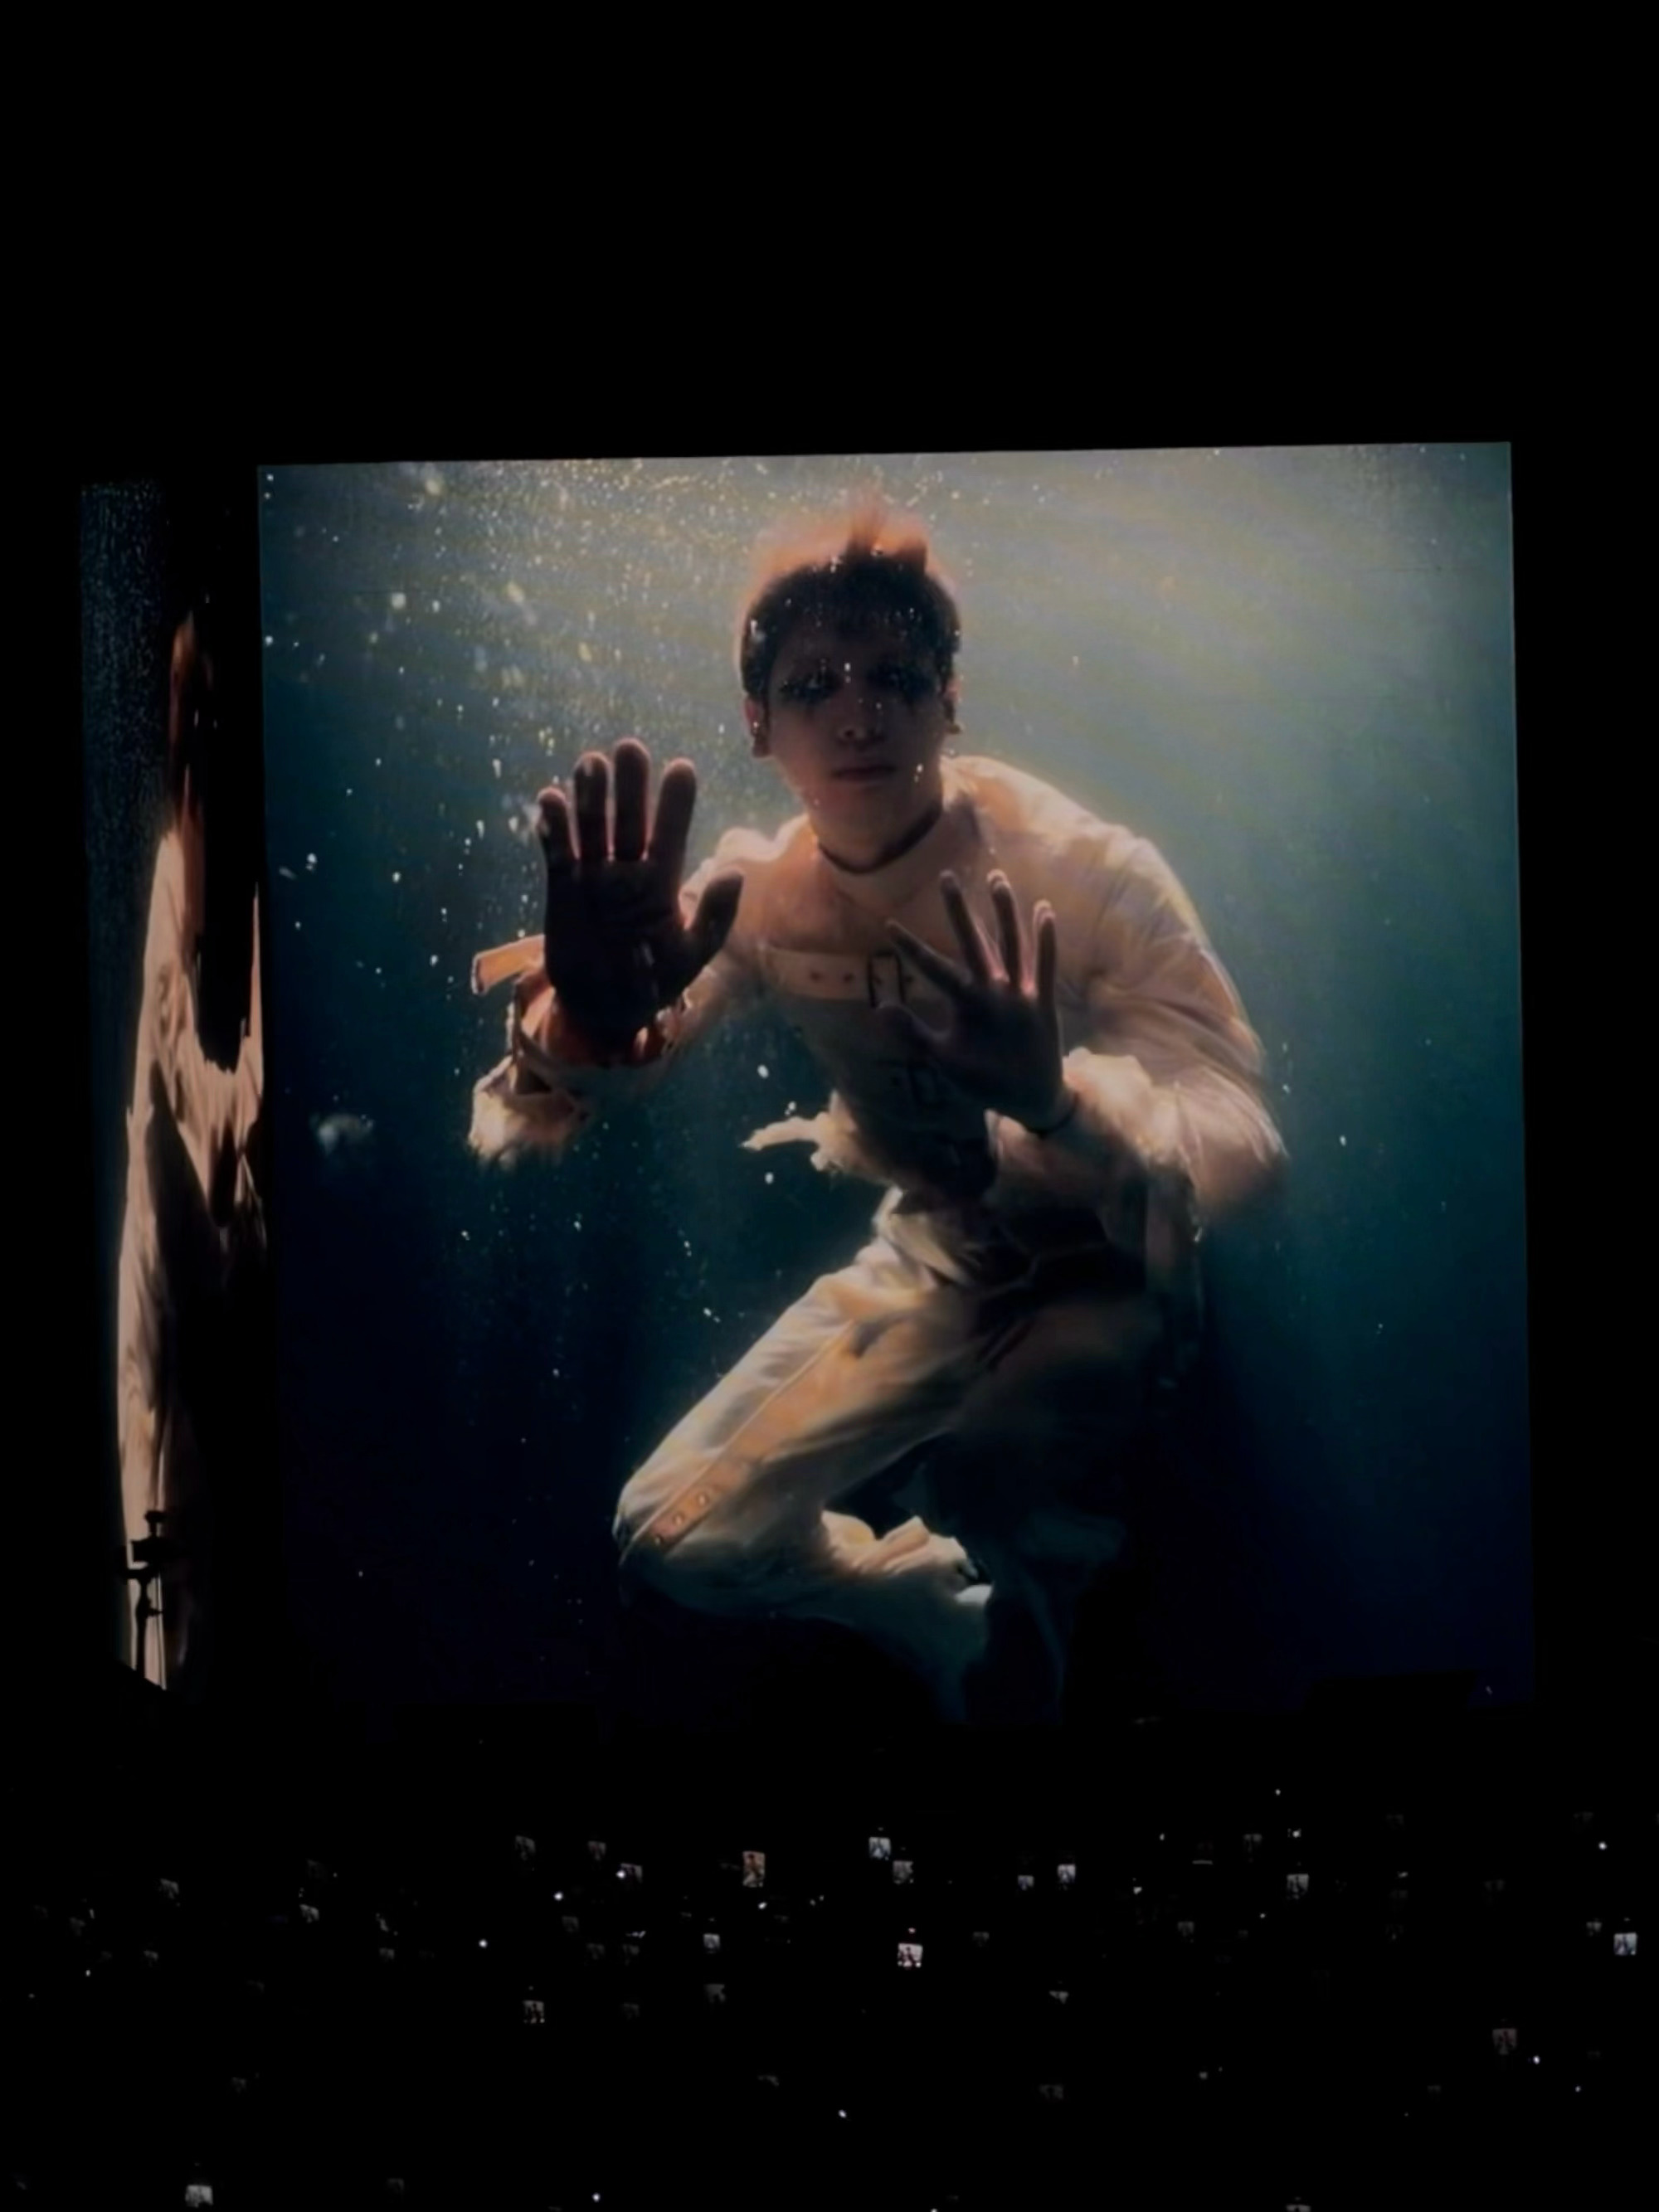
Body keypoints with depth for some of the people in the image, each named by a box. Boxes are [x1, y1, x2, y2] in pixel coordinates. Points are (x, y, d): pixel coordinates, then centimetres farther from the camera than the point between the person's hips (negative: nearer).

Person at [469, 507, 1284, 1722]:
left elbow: (1239, 1137, -30)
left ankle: (1045, 1590, 2)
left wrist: (1058, 1094, -53)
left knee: (983, 1474, -37)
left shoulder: (1088, 873, -24)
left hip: (1107, 1264, -5)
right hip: (932, 1259, 5)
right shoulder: (761, 892, -11)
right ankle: (967, 1621, 23)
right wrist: (579, 1023, -46)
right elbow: (517, 1120, -19)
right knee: (676, 1537, -4)